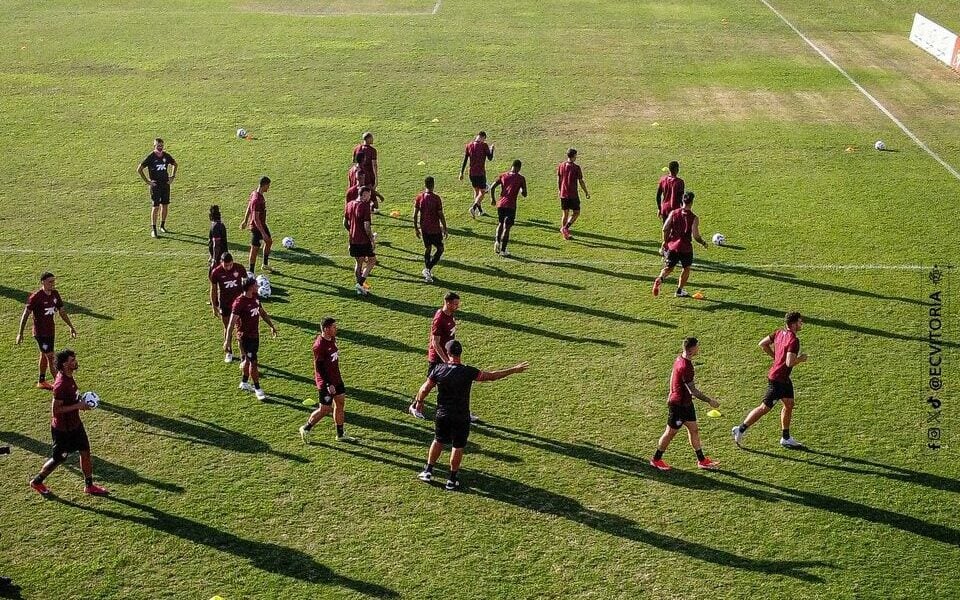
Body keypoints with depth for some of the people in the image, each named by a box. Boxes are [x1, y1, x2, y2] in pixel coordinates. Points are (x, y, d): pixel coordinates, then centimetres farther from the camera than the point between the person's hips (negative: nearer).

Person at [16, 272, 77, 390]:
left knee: (44, 355, 20)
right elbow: (26, 314, -13)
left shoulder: (55, 294, 1)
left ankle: (41, 381, 34)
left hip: (51, 330, 8)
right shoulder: (36, 297, -19)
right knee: (51, 357, -7)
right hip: (40, 332, -8)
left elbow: (62, 312, 13)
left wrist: (71, 326, 13)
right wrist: (20, 333, -13)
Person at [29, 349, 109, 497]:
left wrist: (80, 400, 4)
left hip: (74, 423, 8)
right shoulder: (61, 385, -31)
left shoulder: (68, 376, -2)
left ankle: (89, 486, 24)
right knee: (58, 458, 10)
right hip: (63, 428, -8)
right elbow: (56, 410, -29)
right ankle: (37, 482, 33)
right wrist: (77, 406, -26)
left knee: (85, 452, 11)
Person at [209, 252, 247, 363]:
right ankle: (229, 352, 28)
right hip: (225, 304, 0)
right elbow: (213, 289, -4)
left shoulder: (239, 268, -13)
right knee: (227, 328, 12)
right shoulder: (216, 272, -15)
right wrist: (214, 307, -1)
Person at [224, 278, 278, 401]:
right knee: (253, 362, -3)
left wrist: (271, 326, 21)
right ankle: (257, 389, 7)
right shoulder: (239, 302, -23)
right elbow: (231, 323, -24)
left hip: (255, 334, 8)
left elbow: (262, 312, 18)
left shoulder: (255, 298, 2)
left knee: (248, 360, 20)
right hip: (246, 336, -8)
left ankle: (244, 383, 37)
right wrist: (227, 341, -27)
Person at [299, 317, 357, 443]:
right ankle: (306, 428, 21)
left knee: (340, 403, 13)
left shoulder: (332, 339, 3)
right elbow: (319, 367, -23)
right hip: (326, 383, -9)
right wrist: (329, 385, -23)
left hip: (336, 378, 9)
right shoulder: (319, 345, -24)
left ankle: (340, 435, 24)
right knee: (325, 409, 0)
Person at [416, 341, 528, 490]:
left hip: (442, 415, 3)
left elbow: (424, 389, -3)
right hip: (461, 417, -2)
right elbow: (491, 376, -10)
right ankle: (452, 480, 19)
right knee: (458, 447, 12)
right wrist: (513, 370, -1)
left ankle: (428, 472, 30)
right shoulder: (468, 372, -17)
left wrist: (419, 401, 18)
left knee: (438, 441, 23)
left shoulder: (438, 369, -10)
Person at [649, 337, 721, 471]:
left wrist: (672, 393, 26)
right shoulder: (685, 367, -30)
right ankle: (656, 459, 21)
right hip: (678, 405, -9)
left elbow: (672, 376, 15)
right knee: (670, 433, 6)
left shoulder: (680, 358, 0)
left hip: (686, 403, 9)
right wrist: (710, 401, -18)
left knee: (694, 430, 15)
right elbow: (692, 390, -27)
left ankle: (702, 460, 25)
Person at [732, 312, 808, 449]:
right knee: (765, 408, 0)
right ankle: (740, 429, 9)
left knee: (789, 404, 15)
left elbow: (762, 343, 10)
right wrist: (801, 359, -10)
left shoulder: (780, 333, 3)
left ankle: (785, 438, 24)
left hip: (784, 378, 10)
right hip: (777, 379, -10)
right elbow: (790, 363, -29)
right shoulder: (794, 340, -23)